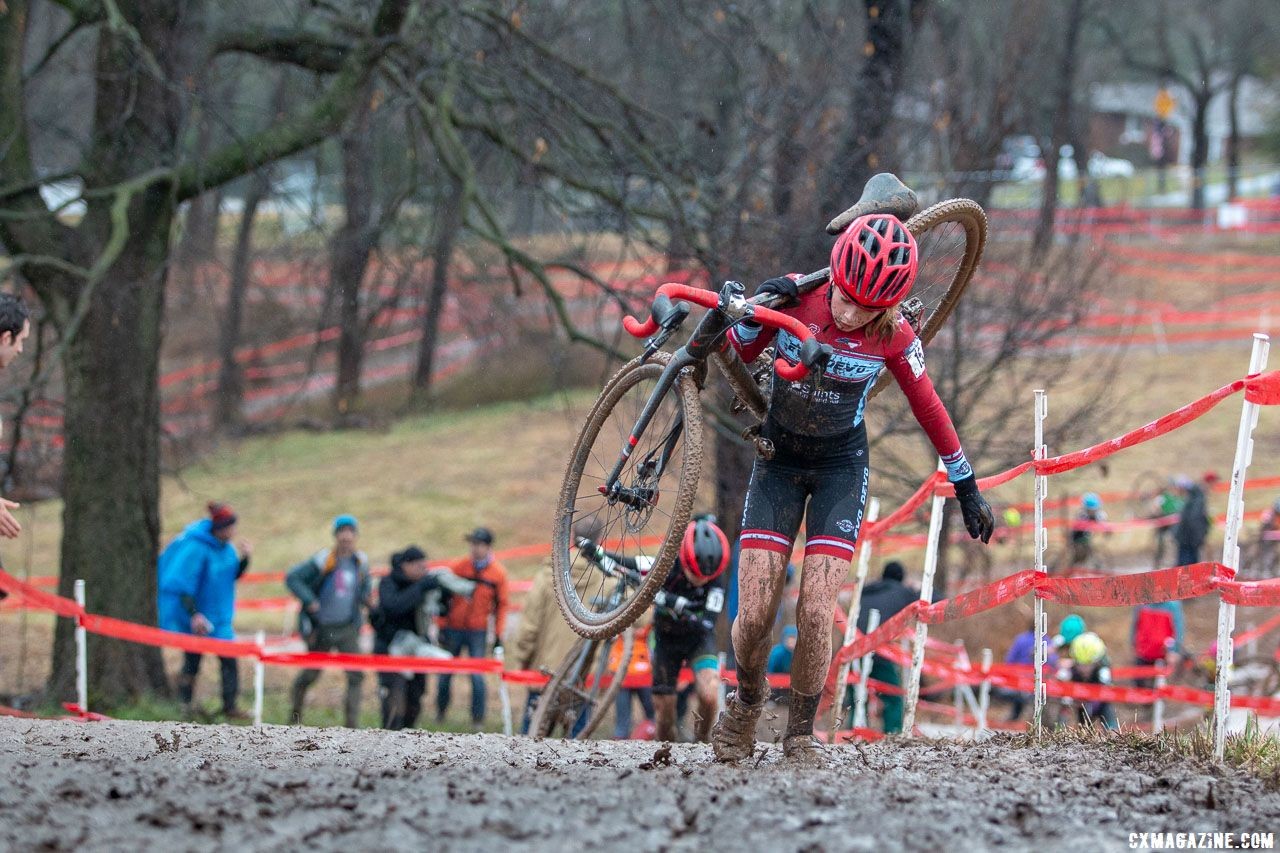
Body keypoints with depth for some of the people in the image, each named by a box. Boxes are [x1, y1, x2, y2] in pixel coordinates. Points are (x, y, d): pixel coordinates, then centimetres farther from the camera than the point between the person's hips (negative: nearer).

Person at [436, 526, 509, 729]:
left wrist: (498, 636, 2)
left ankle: (478, 719, 1)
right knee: (445, 674, 7)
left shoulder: (498, 573, -3)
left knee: (477, 677, -9)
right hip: (453, 628, 1)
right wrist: (441, 627, 0)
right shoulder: (457, 567, -4)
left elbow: (501, 605, 4)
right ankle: (440, 711, 28)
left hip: (478, 632, -1)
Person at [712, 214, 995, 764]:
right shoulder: (795, 298, -18)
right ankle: (747, 700, 24)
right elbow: (739, 355, -3)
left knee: (816, 613, -15)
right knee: (754, 615, -8)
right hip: (779, 456, 1)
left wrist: (967, 491, 5)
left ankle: (801, 733, 7)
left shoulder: (893, 336, -17)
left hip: (840, 465, -1)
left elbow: (929, 410, -2)